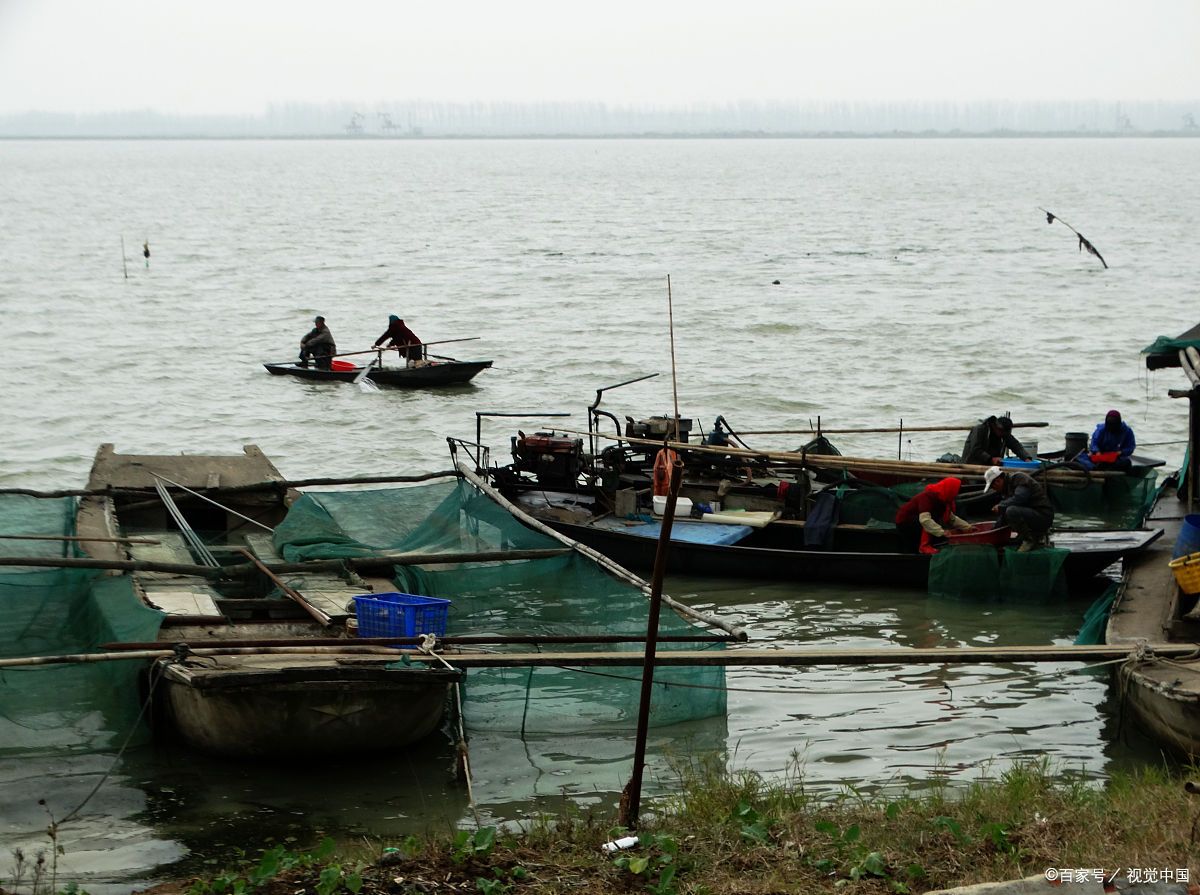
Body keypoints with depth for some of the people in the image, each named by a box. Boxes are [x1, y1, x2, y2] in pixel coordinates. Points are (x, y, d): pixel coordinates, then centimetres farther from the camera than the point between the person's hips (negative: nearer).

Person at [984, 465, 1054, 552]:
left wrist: (1000, 506, -15)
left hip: (1043, 516, -10)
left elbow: (1019, 498, -27)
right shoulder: (1006, 488, 16)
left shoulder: (1019, 478, -12)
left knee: (1011, 511, -30)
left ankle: (1030, 539, -11)